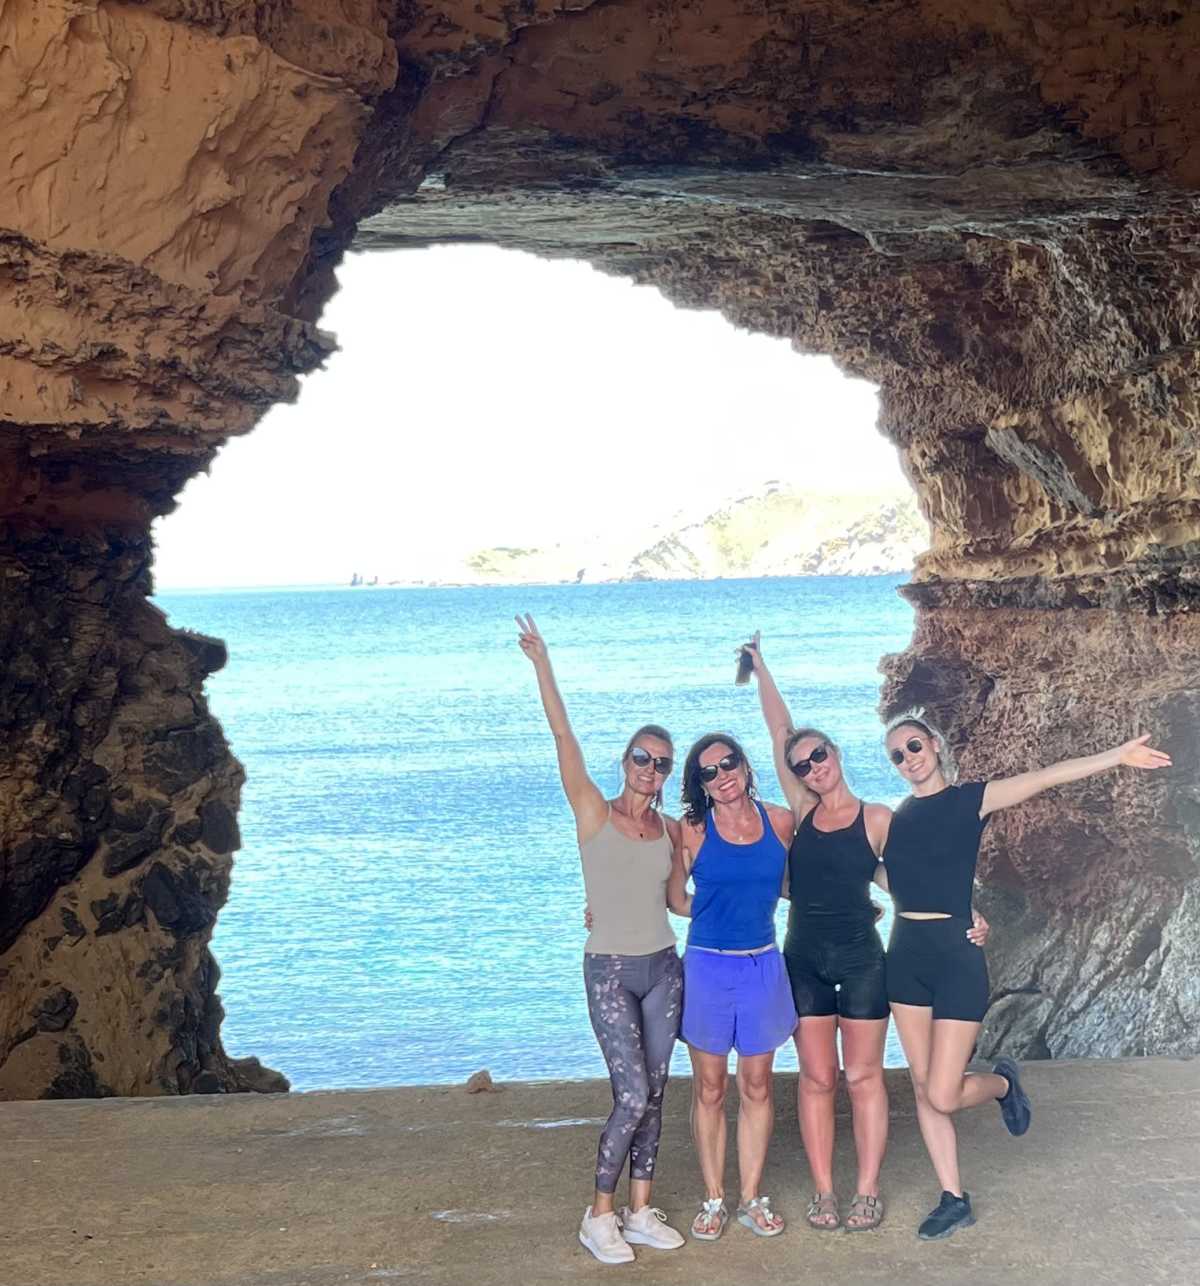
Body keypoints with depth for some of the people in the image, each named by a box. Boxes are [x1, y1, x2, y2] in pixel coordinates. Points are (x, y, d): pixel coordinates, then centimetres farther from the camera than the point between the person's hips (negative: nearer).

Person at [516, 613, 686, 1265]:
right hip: (610, 971, -5)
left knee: (653, 1094, 8)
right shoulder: (593, 814, -6)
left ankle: (640, 1211, 20)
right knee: (632, 1096, -11)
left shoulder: (672, 830, 6)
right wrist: (542, 664, -21)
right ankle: (599, 1215, 5)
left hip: (663, 968, 5)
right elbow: (563, 735, -15)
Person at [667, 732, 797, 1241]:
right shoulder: (691, 830, -5)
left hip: (763, 967, 2)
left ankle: (752, 1198, 21)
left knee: (756, 1087, 9)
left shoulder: (780, 821, 0)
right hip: (707, 968, -2)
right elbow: (675, 898, 6)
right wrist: (717, 913, 6)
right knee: (710, 1089, 6)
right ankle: (713, 1199, 18)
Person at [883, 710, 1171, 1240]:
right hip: (906, 955, 5)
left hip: (956, 956, -4)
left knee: (944, 1095, -6)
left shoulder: (969, 799, -4)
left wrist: (1119, 754, -20)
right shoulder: (891, 818, 9)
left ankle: (1003, 1082, 27)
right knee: (923, 1087, 6)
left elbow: (1046, 776, -13)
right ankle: (954, 1200, 18)